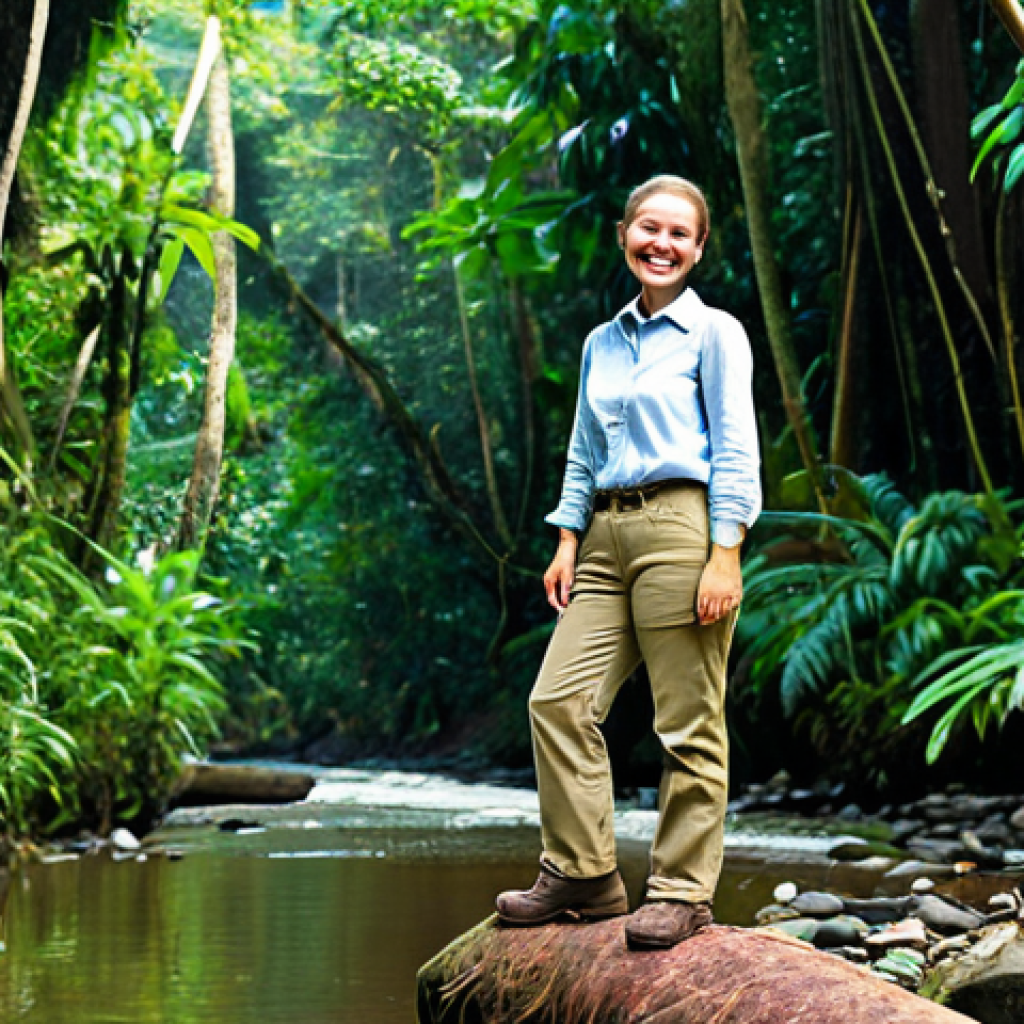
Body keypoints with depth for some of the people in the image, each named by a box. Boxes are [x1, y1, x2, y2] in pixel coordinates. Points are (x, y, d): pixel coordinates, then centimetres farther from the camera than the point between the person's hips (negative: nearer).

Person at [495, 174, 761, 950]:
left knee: (689, 725, -3)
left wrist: (725, 557, -12)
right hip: (608, 535, 6)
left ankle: (683, 892, 4)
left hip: (682, 529, -6)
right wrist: (568, 542, 11)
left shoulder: (714, 334, 1)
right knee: (559, 700, -2)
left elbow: (735, 453, -4)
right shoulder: (602, 343, 18)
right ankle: (583, 873, 8)